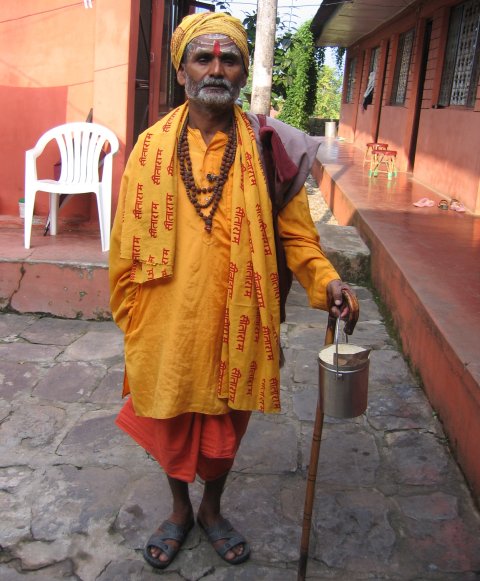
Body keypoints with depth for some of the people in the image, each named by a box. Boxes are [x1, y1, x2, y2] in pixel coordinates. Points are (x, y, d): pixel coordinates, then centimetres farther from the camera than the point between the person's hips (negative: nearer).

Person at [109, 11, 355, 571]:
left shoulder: (269, 150, -5)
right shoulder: (151, 147, -3)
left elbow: (294, 233, -1)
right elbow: (126, 243, 1)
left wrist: (323, 280, -18)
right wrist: (129, 316, 2)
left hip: (236, 325, 0)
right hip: (168, 322, 1)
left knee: (225, 424, 17)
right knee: (170, 421, 18)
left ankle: (212, 509, 45)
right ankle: (179, 510, 45)